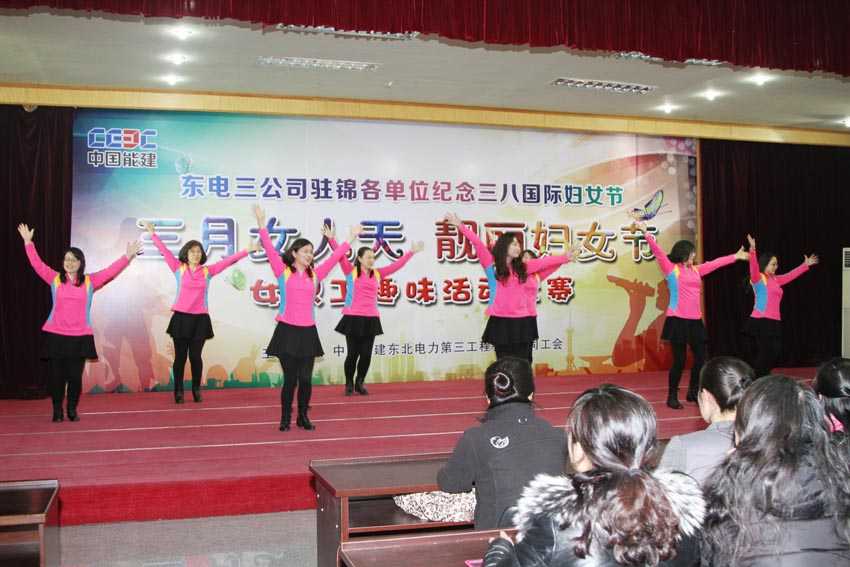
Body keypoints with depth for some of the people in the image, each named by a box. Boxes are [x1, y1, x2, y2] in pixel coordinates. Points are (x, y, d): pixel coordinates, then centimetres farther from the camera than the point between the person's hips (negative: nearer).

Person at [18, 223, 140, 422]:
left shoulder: (90, 281, 4)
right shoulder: (55, 279, 4)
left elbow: (111, 271, 0)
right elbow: (37, 264, 1)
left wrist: (128, 256, -7)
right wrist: (28, 242, -2)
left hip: (80, 336, 0)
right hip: (56, 335, 0)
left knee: (75, 375, 2)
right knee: (56, 374, 4)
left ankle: (72, 410, 16)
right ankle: (57, 410, 15)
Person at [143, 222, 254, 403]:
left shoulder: (208, 271, 6)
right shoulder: (179, 268, 3)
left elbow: (228, 260, 4)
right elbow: (164, 251, 3)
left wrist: (247, 250, 2)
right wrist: (152, 233, 3)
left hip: (200, 318, 1)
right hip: (181, 317, -1)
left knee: (195, 356, 2)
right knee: (180, 356, 3)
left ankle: (196, 390, 17)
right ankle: (178, 391, 13)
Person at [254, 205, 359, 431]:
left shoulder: (314, 274, 10)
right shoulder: (283, 271, 0)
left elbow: (335, 258, 12)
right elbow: (270, 250, -8)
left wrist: (351, 238, 11)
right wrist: (262, 225, -14)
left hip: (308, 331, 4)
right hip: (287, 330, -3)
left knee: (306, 379, 5)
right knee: (290, 378, 1)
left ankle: (303, 417, 20)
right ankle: (285, 418, 14)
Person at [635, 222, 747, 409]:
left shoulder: (696, 270, 16)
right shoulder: (671, 268, -2)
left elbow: (715, 263, 26)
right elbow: (658, 251, -13)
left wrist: (736, 256, 34)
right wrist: (646, 233, -25)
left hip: (695, 320, 6)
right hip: (678, 320, -6)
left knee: (700, 358, 7)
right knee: (679, 360, -4)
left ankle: (693, 392, 24)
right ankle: (672, 397, 8)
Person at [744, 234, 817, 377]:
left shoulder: (775, 279, 18)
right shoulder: (757, 278, -5)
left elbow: (791, 275, 31)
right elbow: (754, 267, -23)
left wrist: (806, 265, 35)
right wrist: (753, 250, -39)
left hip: (774, 322, 8)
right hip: (760, 321, -8)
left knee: (775, 353, 6)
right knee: (764, 353, -8)